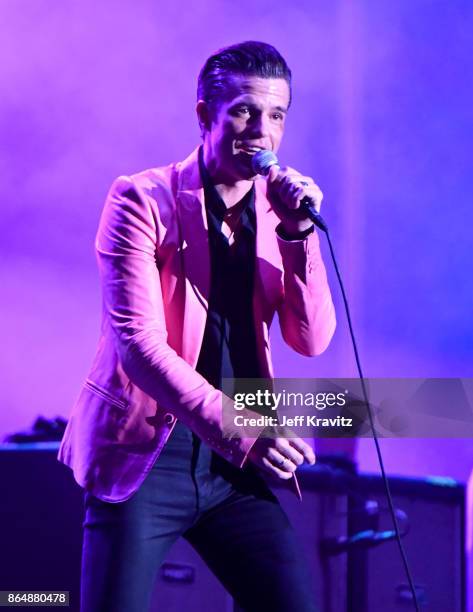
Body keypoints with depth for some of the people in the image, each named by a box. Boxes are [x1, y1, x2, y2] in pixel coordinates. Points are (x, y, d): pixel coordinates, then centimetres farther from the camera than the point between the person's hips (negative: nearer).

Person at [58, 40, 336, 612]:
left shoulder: (277, 209, 6)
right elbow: (138, 343, -16)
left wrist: (299, 232, -13)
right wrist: (238, 432, -22)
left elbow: (312, 340, 0)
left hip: (239, 460, 4)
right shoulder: (142, 200, -8)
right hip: (145, 454, -4)